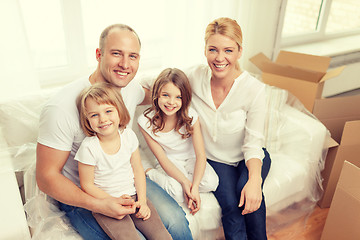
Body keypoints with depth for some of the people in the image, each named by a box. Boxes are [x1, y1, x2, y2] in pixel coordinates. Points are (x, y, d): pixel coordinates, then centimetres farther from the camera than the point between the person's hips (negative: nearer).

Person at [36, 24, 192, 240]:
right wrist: (98, 205, -29)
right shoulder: (62, 108, -27)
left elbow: (147, 96, 21)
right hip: (80, 195, -4)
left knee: (175, 220, -11)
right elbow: (46, 178, -19)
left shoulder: (131, 86, -8)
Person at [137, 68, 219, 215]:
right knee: (177, 192, -30)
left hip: (190, 159, 3)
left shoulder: (190, 116, -19)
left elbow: (201, 155, -19)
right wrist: (185, 182, -28)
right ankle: (150, 174, 0)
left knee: (211, 182, -25)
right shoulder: (146, 122, -20)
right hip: (170, 163, -2)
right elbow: (162, 158, -17)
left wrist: (194, 187, -31)